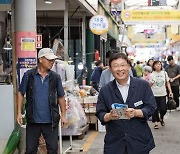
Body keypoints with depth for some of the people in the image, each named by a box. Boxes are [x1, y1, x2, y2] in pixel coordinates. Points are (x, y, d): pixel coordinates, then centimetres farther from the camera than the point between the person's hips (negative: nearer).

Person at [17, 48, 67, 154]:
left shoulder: (56, 77, 1)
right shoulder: (29, 75, -3)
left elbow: (61, 97, 8)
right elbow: (21, 93, 4)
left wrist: (63, 116, 6)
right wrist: (19, 113, -1)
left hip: (51, 121, 1)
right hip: (33, 120, -1)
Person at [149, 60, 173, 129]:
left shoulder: (164, 73, 3)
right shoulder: (152, 75, -4)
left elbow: (167, 83, 8)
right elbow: (149, 85, 1)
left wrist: (170, 91, 2)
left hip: (163, 94, 2)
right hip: (154, 94, -1)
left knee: (163, 109, -4)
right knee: (155, 109, 2)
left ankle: (161, 118, 26)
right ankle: (156, 122, 17)